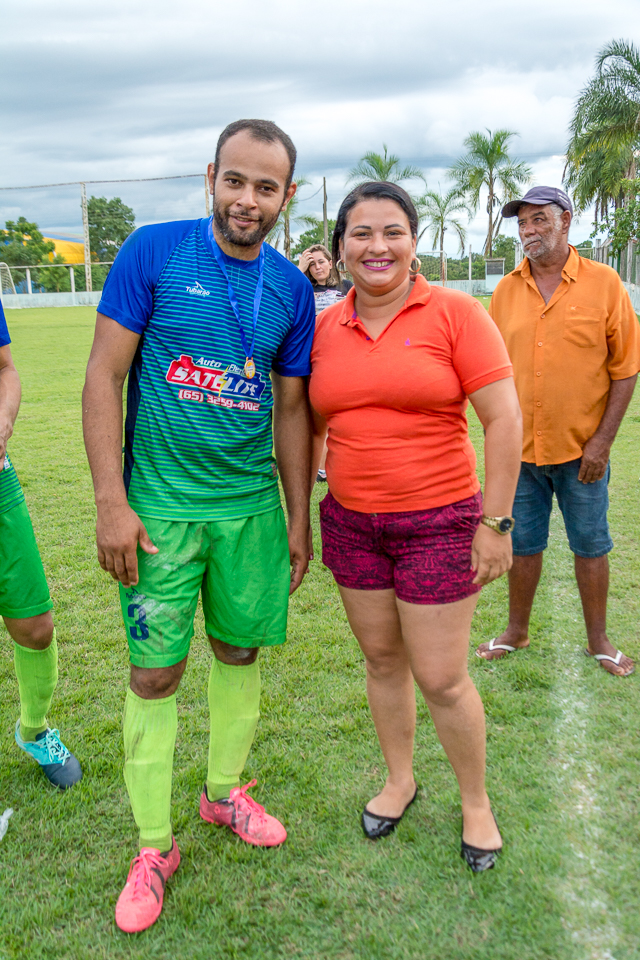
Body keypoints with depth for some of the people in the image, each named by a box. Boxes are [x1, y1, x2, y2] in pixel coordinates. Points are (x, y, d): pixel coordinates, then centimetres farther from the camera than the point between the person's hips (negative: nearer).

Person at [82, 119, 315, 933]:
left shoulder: (292, 289, 4)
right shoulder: (152, 252, -6)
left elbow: (291, 410, 10)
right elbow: (104, 377, -7)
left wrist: (299, 518, 10)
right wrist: (111, 501, -13)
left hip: (252, 507, 4)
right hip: (160, 507, -3)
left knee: (239, 654, 15)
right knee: (154, 675, 3)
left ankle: (225, 792, 40)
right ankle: (154, 848, 23)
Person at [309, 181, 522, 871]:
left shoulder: (455, 313, -9)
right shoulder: (324, 328, 3)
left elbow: (504, 418, -11)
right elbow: (311, 425, 13)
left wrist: (497, 522, -13)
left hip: (439, 523, -4)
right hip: (350, 523, 4)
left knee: (441, 679, 3)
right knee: (381, 659, 17)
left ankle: (476, 803, 30)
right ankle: (399, 779, 41)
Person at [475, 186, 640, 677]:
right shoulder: (507, 290, 4)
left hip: (581, 449, -2)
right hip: (520, 448, 3)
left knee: (591, 546, 10)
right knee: (523, 545, 14)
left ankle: (598, 640, 28)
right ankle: (517, 631, 32)